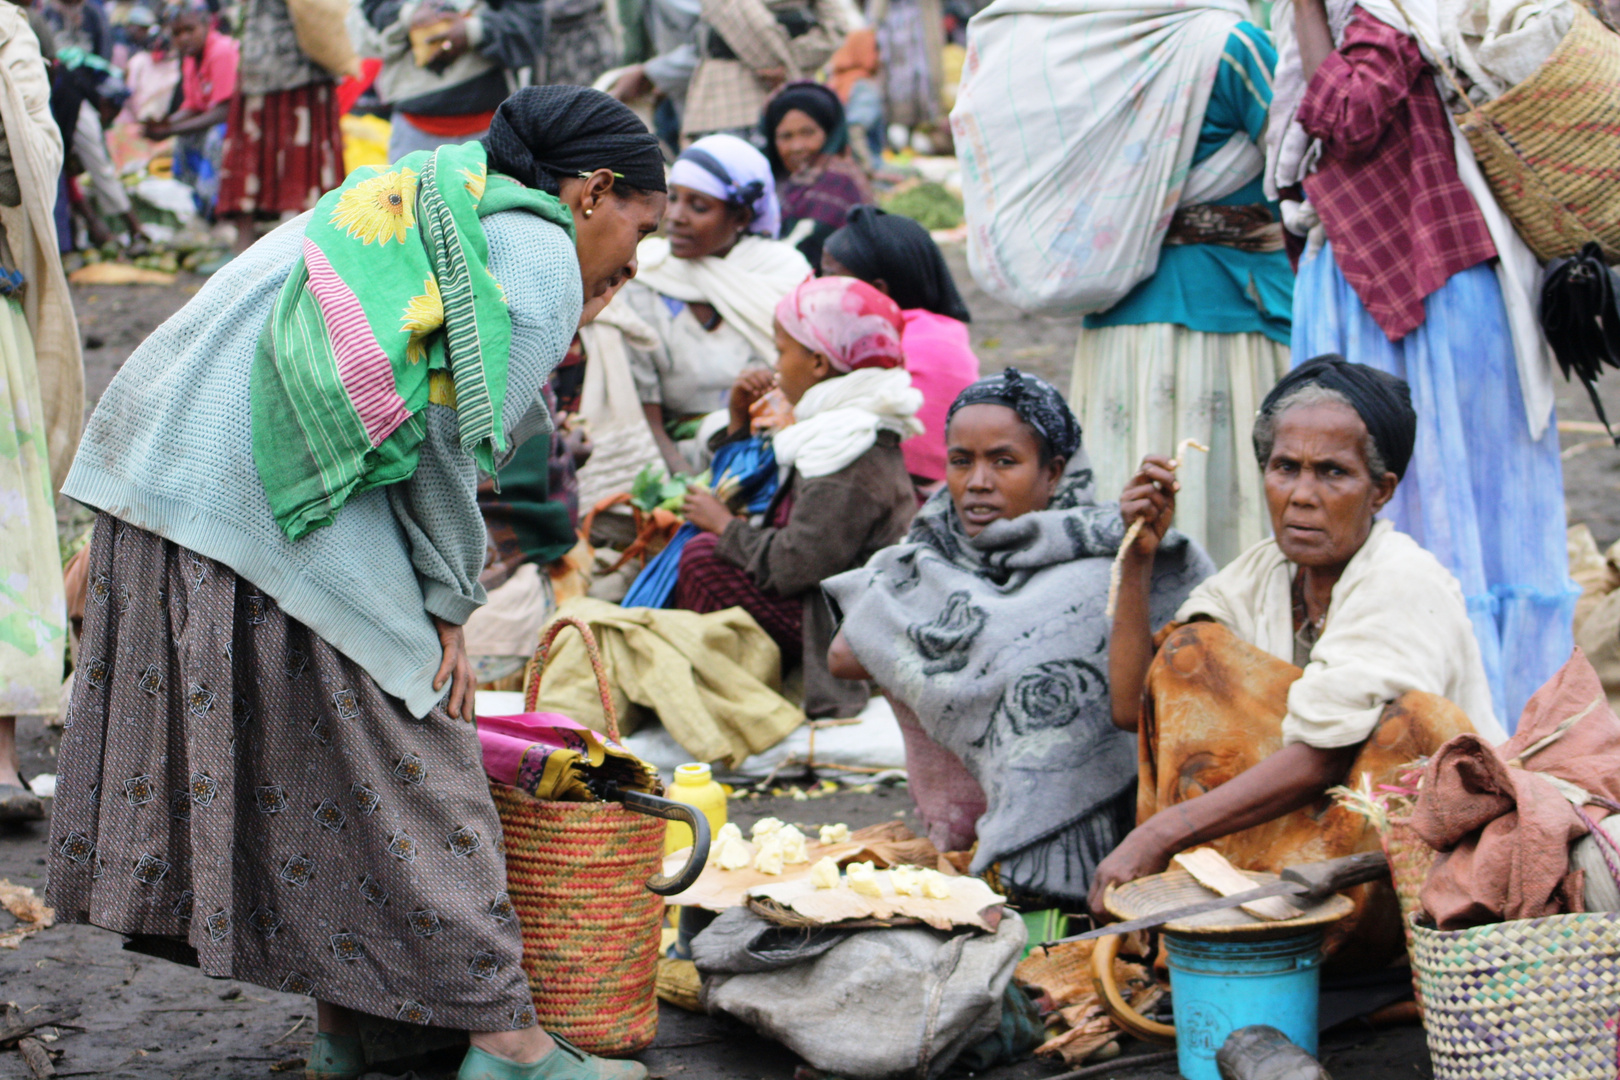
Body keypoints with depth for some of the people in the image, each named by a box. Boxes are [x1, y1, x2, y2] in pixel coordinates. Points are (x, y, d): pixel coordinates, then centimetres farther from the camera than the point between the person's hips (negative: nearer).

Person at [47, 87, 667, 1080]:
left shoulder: (433, 206, 25)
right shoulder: (538, 256, -1)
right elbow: (453, 446, -7)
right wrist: (449, 609, 2)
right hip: (279, 513, -9)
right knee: (397, 767, -2)